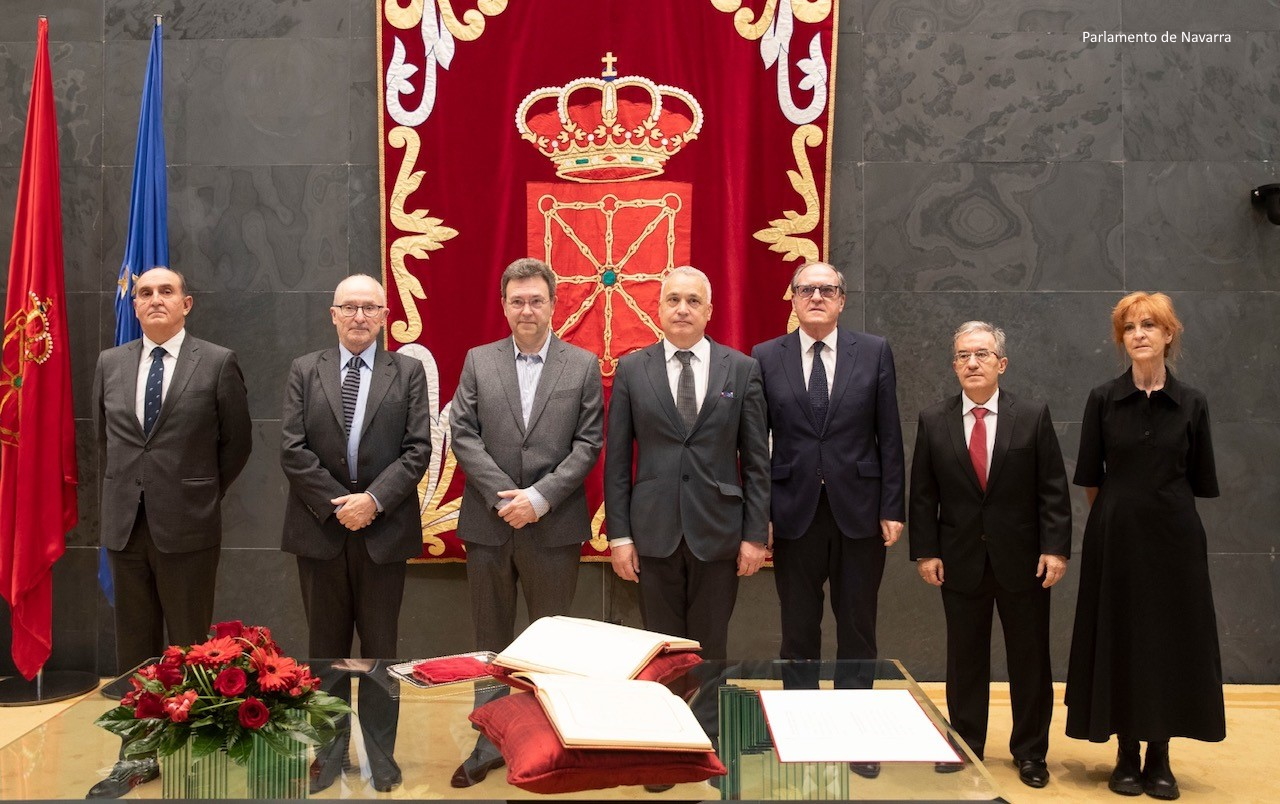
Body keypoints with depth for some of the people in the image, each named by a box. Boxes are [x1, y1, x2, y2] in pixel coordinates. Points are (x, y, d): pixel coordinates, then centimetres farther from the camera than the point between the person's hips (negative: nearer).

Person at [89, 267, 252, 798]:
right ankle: (137, 755, 23)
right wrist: (122, 491, 14)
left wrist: (202, 494, 6)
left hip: (186, 527, -4)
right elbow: (102, 438, 18)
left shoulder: (217, 363, -4)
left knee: (189, 649, 5)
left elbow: (237, 441, 2)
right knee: (133, 648, 12)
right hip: (125, 525, 4)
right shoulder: (109, 364, 9)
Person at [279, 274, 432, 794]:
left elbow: (418, 449, -4)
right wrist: (337, 504, -11)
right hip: (320, 528, 1)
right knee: (326, 646, 10)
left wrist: (374, 499, -16)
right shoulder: (305, 370, 6)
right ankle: (329, 751, 22)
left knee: (380, 646, 8)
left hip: (385, 529, -1)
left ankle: (379, 752, 19)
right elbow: (292, 450, -2)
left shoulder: (408, 371, 4)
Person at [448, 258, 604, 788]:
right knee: (490, 642, 11)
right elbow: (463, 435, 0)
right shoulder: (478, 361, 7)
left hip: (554, 526, -1)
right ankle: (489, 743, 23)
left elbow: (589, 443, -3)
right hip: (488, 523, 2)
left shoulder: (583, 365, 3)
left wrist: (539, 497, -14)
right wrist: (506, 496, -12)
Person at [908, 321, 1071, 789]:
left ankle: (1030, 752, 23)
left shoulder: (1034, 417, -1)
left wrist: (1055, 548, -9)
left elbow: (1053, 490, -2)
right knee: (965, 660, 9)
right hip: (961, 561, 1)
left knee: (1029, 659, 9)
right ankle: (965, 748, 22)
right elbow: (923, 495, 2)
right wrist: (925, 551, -4)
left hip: (1022, 559, 0)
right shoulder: (933, 422, 1)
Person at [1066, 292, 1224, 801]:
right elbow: (1090, 478, 5)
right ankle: (1127, 755, 15)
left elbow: (1200, 483, 6)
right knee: (1120, 640, 4)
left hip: (1174, 538, 1)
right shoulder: (1103, 400, -1)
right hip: (1116, 537, 0)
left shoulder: (1191, 404, 1)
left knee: (1171, 639, 5)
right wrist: (1122, 513, 11)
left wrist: (1160, 507, 7)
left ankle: (1159, 758, 17)